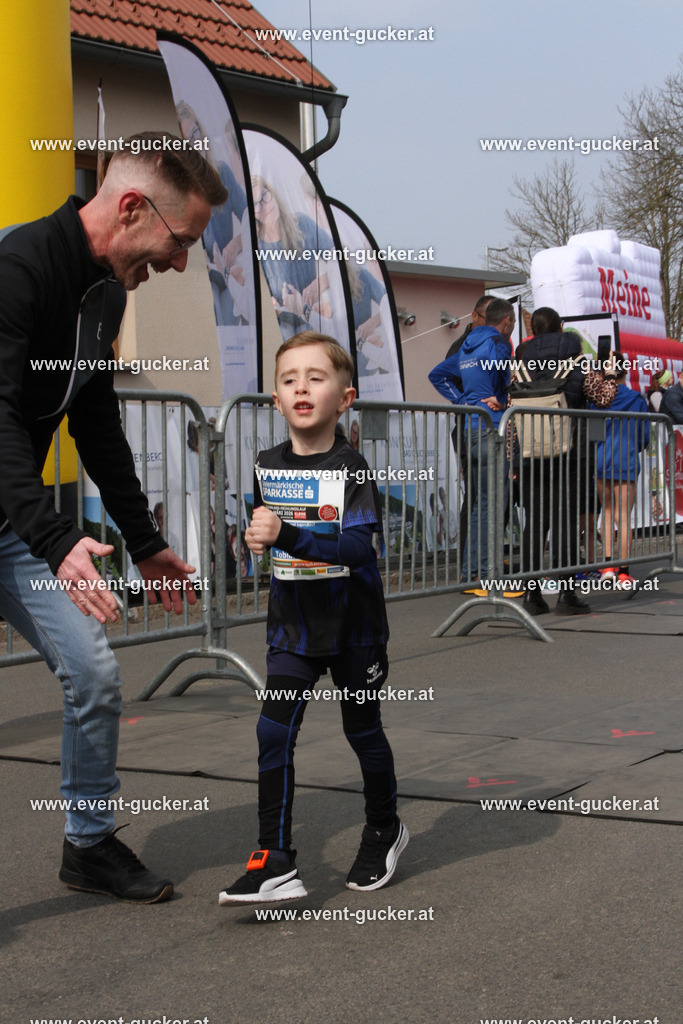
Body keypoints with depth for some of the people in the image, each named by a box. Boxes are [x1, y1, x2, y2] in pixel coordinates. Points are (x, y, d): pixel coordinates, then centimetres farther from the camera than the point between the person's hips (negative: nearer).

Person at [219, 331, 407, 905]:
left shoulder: (351, 469, -14)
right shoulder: (269, 468, 2)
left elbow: (359, 546, -27)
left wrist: (286, 535, -36)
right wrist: (256, 540, -1)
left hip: (353, 625, -3)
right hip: (293, 626, 4)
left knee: (363, 730, 13)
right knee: (273, 733, -9)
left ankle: (385, 829, 37)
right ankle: (276, 863, -7)